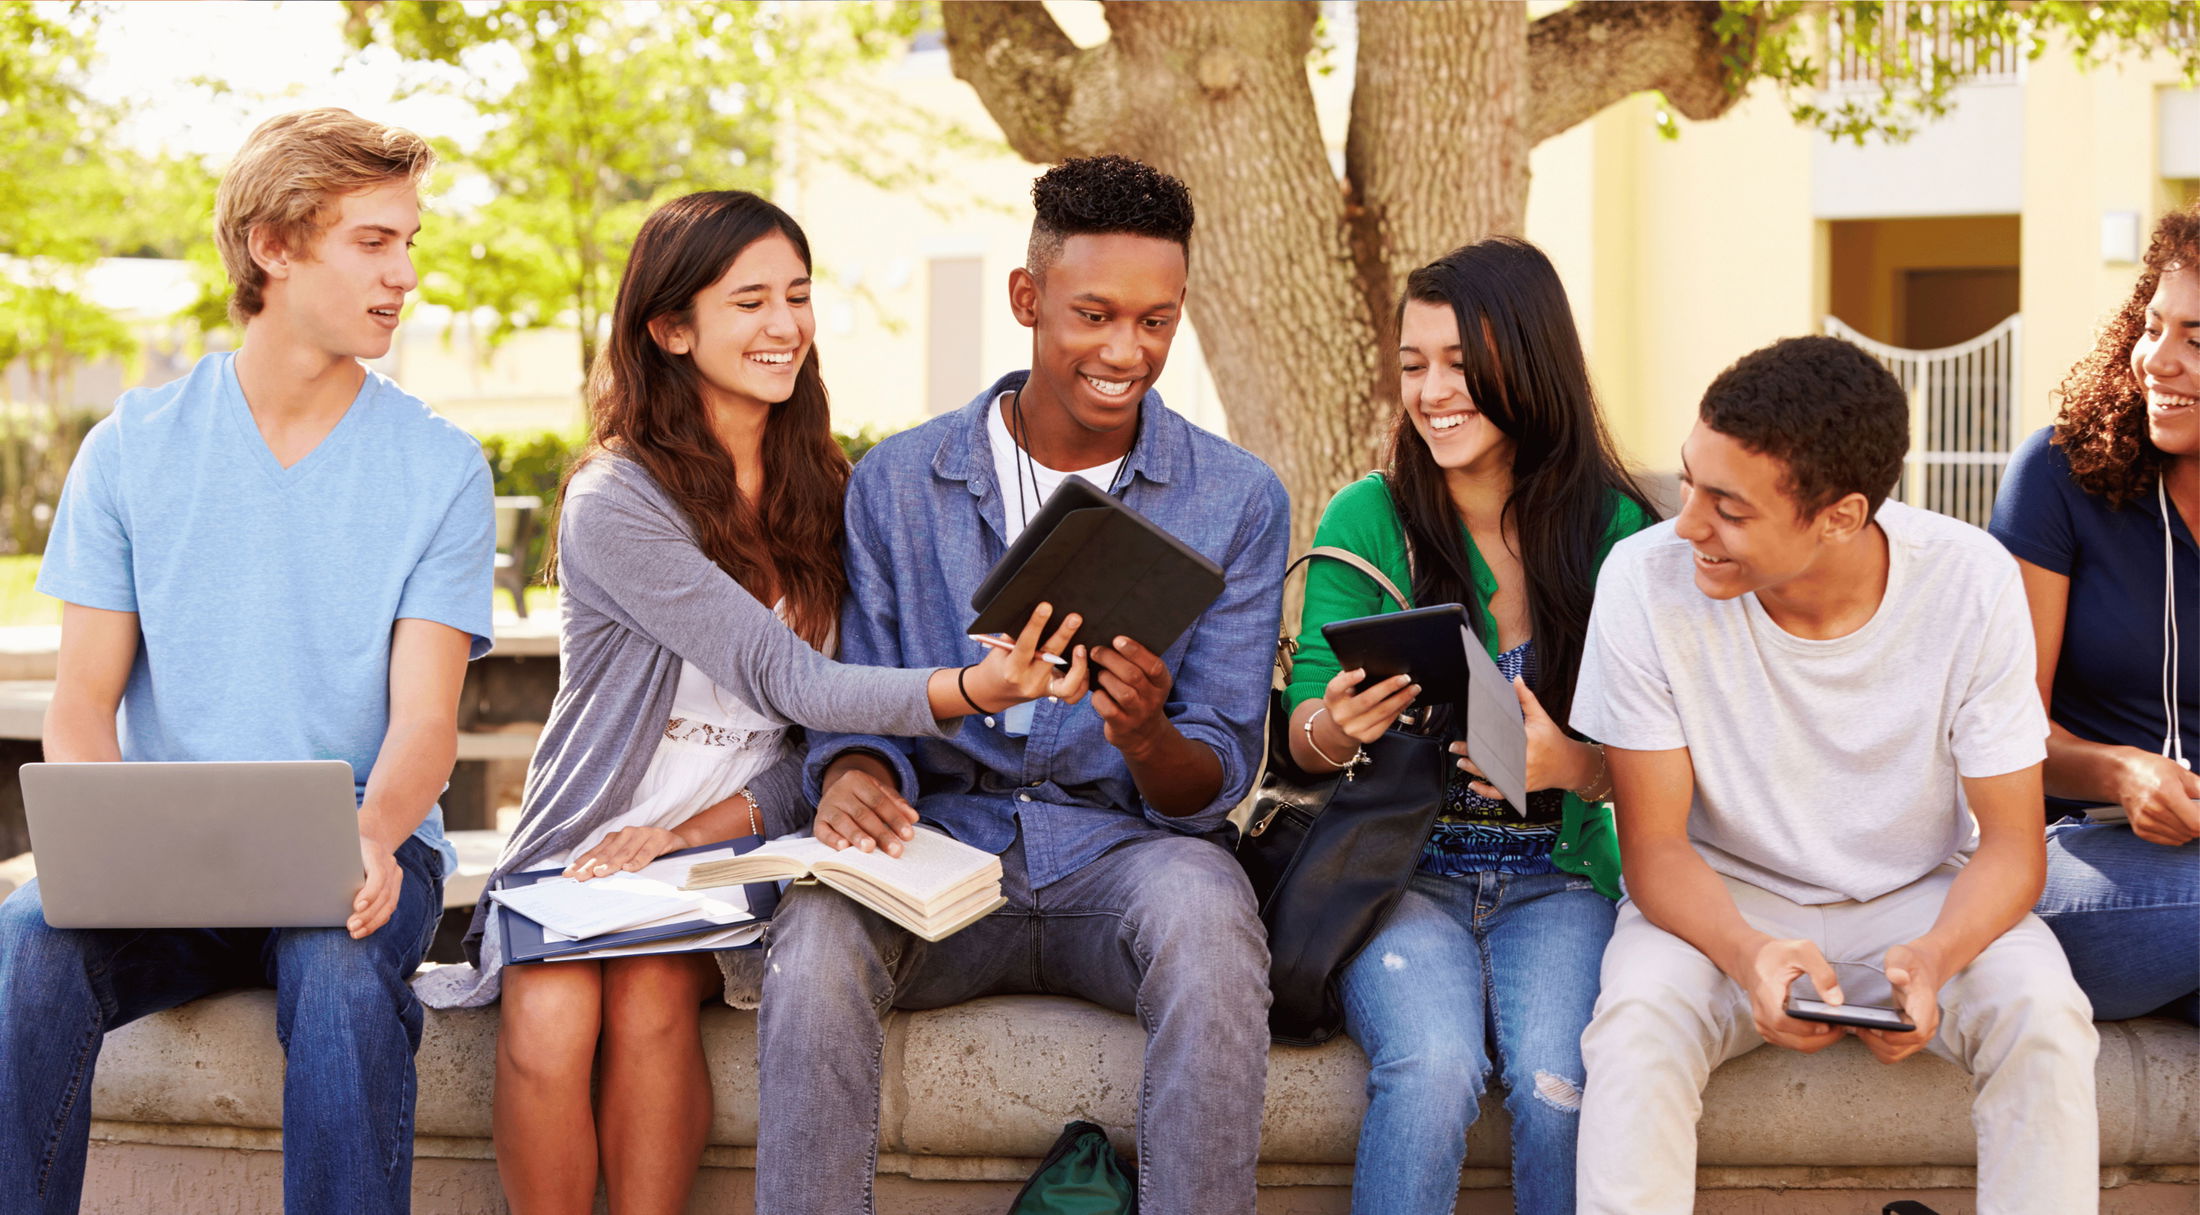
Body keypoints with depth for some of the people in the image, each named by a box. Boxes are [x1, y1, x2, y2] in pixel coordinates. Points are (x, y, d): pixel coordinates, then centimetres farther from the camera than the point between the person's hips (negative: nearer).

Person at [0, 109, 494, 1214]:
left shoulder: (439, 469, 3)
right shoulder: (133, 447, 6)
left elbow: (424, 720, -5)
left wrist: (372, 836, -29)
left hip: (357, 849, -1)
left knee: (341, 972, -35)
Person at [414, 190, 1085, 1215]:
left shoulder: (822, 489, 6)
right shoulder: (613, 502, -11)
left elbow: (819, 740, 5)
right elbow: (786, 680, -21)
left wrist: (703, 828, -15)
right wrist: (972, 691, -38)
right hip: (583, 850, -2)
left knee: (650, 992, -28)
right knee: (550, 1015, -31)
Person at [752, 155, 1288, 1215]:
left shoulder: (1236, 501, 3)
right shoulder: (898, 482, 6)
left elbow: (1216, 782, 1)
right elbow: (858, 706, 8)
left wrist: (1147, 738, -24)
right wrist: (854, 773, -18)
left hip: (1123, 854, -1)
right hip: (940, 847, 1)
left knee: (1204, 909, -36)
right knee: (817, 933, -33)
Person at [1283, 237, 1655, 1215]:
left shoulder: (1618, 532, 0)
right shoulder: (1366, 520, 1)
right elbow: (1304, 738, 3)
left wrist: (1571, 765, -21)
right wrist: (1334, 729, -22)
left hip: (1558, 877, 0)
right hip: (1402, 869, 0)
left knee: (1558, 1083, -28)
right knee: (1434, 1066, -30)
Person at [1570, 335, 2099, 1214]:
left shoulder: (1971, 582, -19)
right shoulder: (1647, 581, -21)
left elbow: (2011, 843, -12)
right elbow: (1655, 845, -14)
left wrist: (1934, 956, -35)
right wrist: (1747, 954, -36)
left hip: (1923, 899, 1)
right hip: (1725, 897, -1)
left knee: (2043, 1016, -28)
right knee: (1638, 1020, -32)